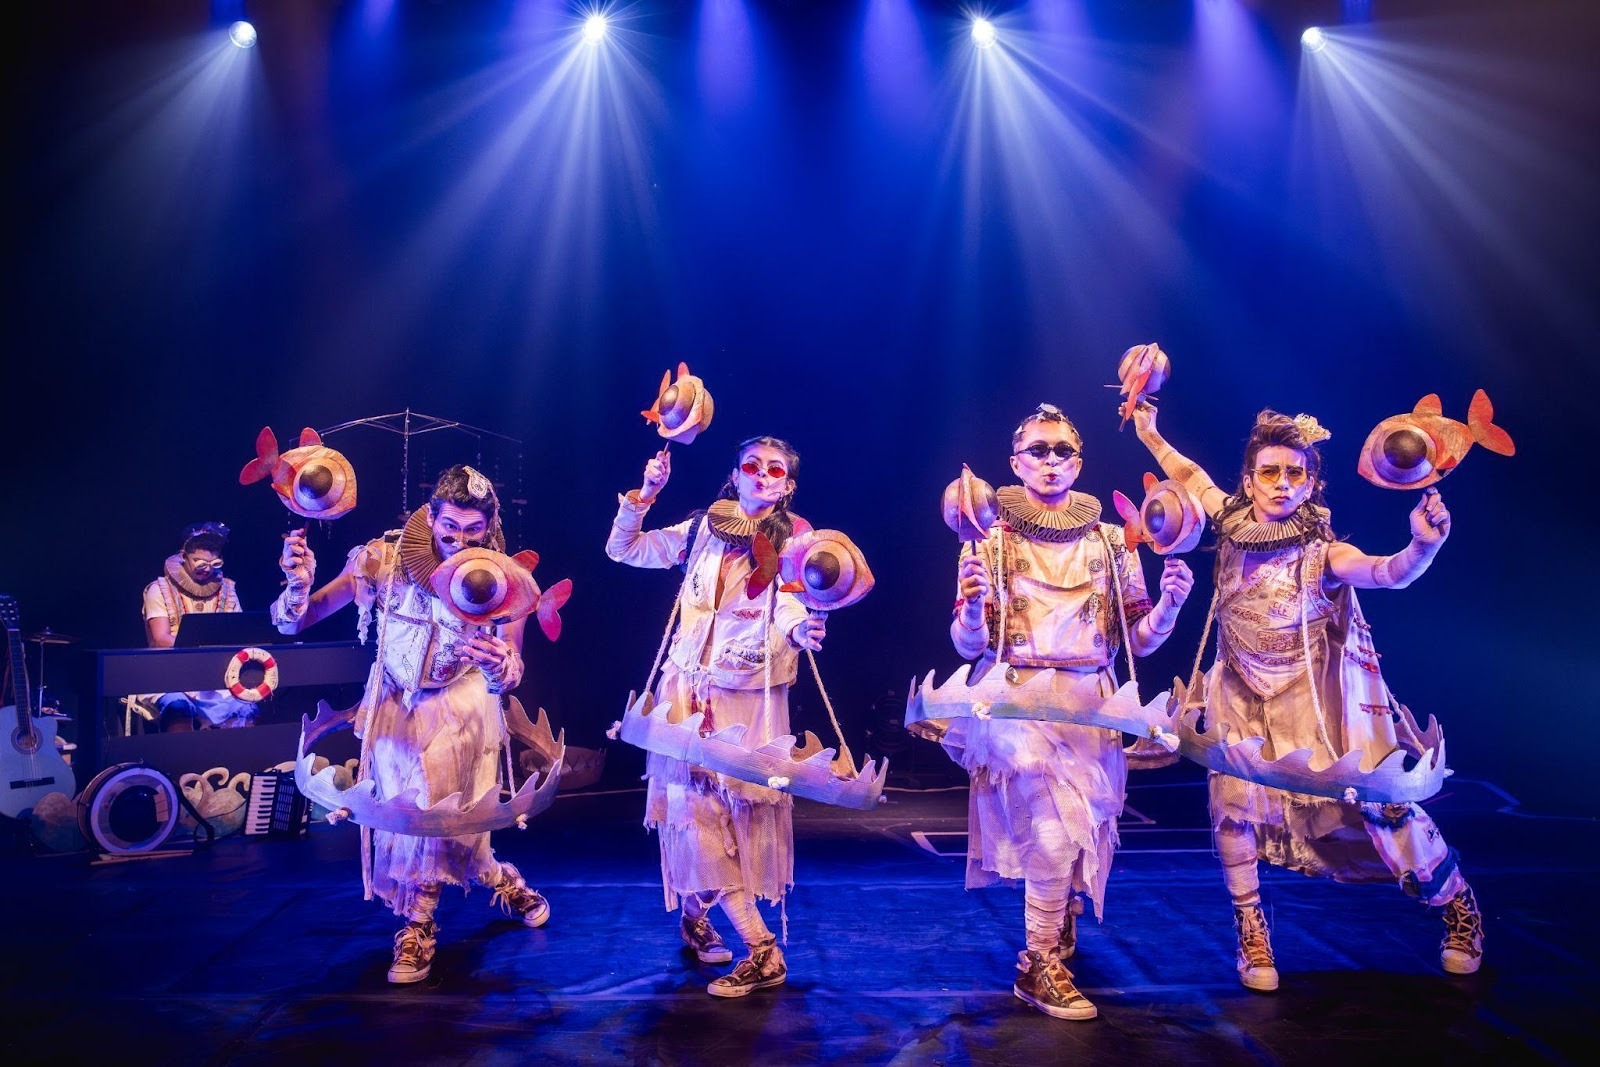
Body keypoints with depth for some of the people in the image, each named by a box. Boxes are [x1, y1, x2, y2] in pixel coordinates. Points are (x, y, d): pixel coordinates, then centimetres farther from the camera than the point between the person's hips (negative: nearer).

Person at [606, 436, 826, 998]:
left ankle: (695, 912, 28)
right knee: (695, 809, -7)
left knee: (737, 811, 2)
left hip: (750, 697, -2)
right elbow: (622, 548, 12)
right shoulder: (703, 530, 8)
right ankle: (762, 950, -1)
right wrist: (646, 494, -2)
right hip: (689, 688, 2)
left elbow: (790, 612, -15)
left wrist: (801, 630, -38)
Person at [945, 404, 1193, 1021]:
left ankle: (1056, 935, 35)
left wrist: (1169, 605, -11)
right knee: (1054, 830, -18)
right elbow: (968, 646, -2)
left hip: (1091, 704, 3)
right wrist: (973, 606, -23)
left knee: (1085, 832, 5)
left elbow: (1138, 640, 8)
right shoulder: (991, 539, 2)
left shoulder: (1111, 542, 9)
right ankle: (1040, 966, -1)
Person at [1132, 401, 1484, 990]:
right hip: (1244, 697, 3)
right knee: (1234, 801, -8)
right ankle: (1250, 926, 14)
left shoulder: (1322, 552, -17)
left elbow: (1389, 573, -35)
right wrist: (1150, 434, 16)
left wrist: (1423, 546, -54)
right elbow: (1190, 475, 13)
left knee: (1373, 799, -1)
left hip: (1314, 696, -3)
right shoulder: (1235, 525, -5)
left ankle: (1458, 905, 24)